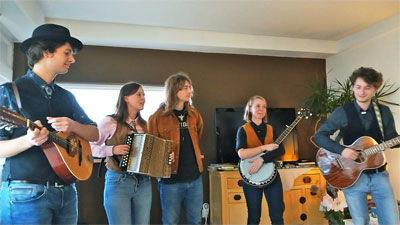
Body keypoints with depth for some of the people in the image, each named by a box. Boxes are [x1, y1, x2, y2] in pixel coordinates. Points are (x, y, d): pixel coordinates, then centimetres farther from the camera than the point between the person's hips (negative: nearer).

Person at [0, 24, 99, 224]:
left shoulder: (66, 97, 12)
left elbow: (95, 135, 9)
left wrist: (73, 126, -10)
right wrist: (28, 141, -26)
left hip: (66, 192, 6)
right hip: (26, 193, -5)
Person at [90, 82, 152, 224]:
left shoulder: (144, 124, 10)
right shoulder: (110, 122, -6)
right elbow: (91, 147, -3)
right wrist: (112, 150, -18)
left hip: (144, 183, 5)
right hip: (118, 182, -5)